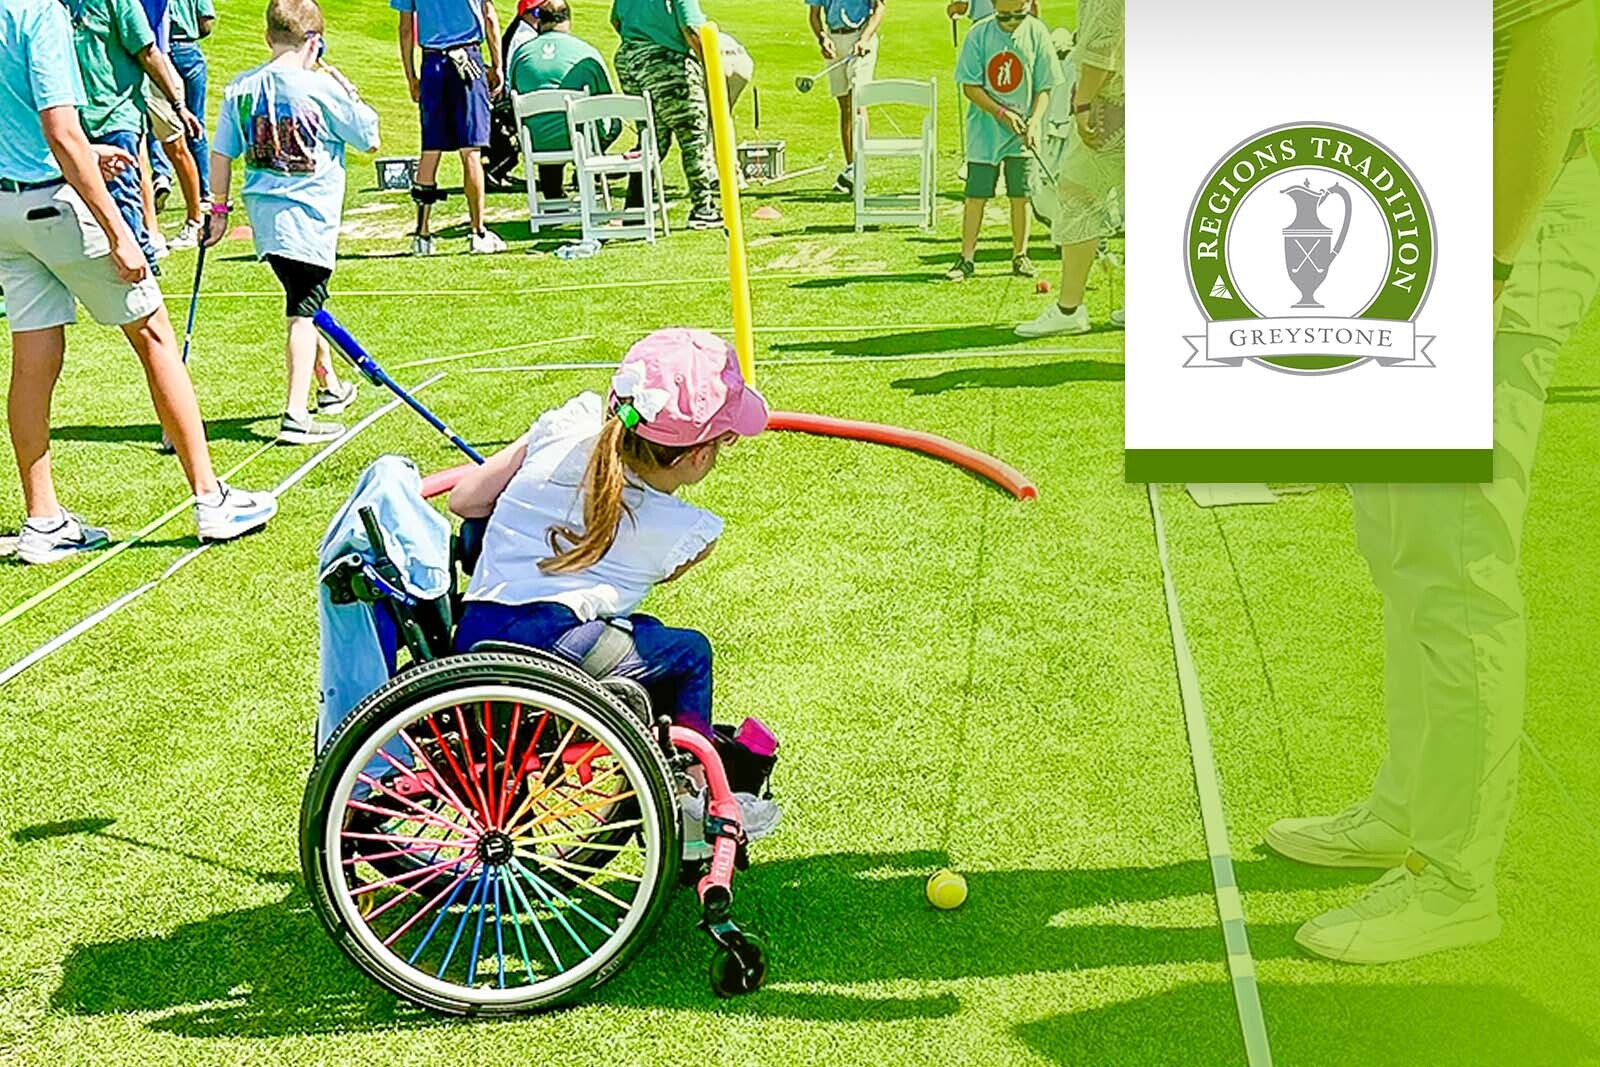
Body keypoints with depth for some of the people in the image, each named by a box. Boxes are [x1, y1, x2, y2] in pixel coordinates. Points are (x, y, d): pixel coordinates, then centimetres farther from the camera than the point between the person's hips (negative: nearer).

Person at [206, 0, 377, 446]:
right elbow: (371, 139, -1)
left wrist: (219, 208, 17)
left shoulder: (241, 87, 4)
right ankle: (296, 416, -10)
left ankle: (330, 387, 39)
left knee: (303, 300, 22)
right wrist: (346, 91, 11)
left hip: (262, 211, 6)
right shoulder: (321, 88, -11)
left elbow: (221, 153, 7)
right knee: (303, 312, -4)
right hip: (309, 215, -6)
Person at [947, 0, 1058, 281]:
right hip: (985, 131, -1)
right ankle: (966, 259, 10)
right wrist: (1001, 113, -16)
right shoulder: (979, 34, -7)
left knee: (1020, 195, 5)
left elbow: (1044, 87, 0)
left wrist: (1035, 120, -15)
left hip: (1021, 133, 1)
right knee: (976, 195, 2)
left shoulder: (1036, 33, -4)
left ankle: (1020, 256, 18)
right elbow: (970, 86, -6)